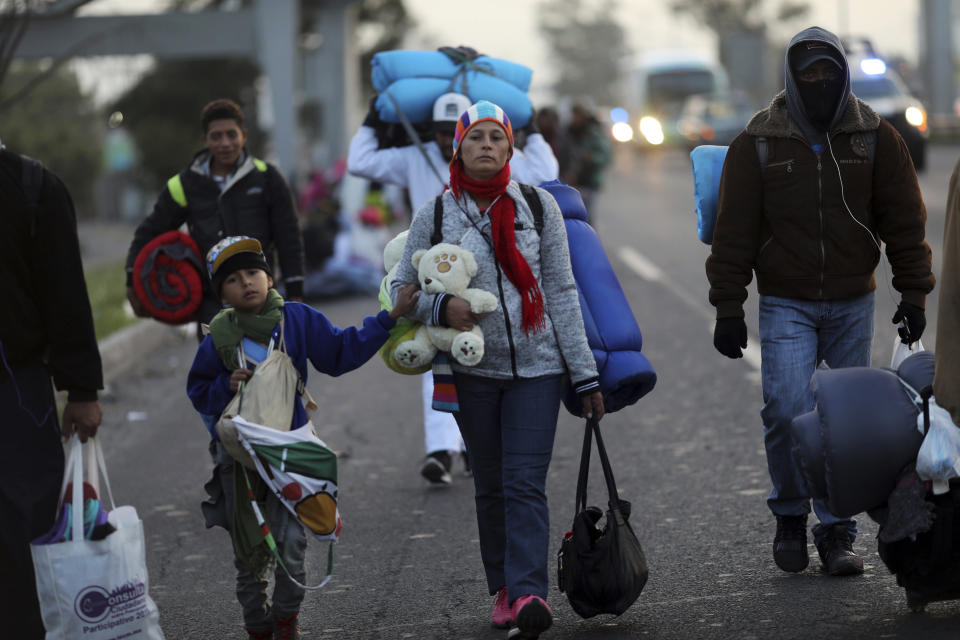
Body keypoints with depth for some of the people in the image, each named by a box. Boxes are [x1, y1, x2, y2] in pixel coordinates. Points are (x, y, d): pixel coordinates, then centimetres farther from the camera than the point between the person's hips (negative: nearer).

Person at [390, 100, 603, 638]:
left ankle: (529, 594, -18)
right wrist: (441, 307, -16)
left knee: (525, 483, -11)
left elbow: (561, 292, 4)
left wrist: (585, 373, 2)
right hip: (473, 370, 1)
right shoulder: (435, 214, 2)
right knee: (492, 487, 8)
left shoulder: (538, 206, 3)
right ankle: (505, 591, 17)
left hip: (537, 366, -1)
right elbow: (402, 290, 7)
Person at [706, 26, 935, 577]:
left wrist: (913, 294, 1)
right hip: (786, 304, -2)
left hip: (853, 304, 2)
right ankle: (791, 515, 7)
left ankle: (837, 532, 14)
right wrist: (729, 309, -2)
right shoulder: (758, 143, -1)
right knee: (787, 409, -15)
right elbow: (735, 232, 1)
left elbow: (905, 221, 6)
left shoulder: (876, 138, 2)